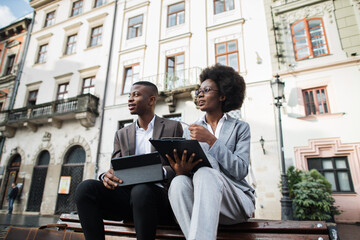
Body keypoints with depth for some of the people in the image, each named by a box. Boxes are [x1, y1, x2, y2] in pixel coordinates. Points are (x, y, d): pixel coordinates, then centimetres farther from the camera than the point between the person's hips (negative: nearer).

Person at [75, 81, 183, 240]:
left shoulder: (173, 127, 9)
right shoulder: (122, 134, 20)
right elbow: (115, 168, 14)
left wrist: (162, 172, -21)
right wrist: (106, 176, -11)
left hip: (158, 193, -3)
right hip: (127, 194, 4)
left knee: (141, 190, -36)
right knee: (86, 187, -22)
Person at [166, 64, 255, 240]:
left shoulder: (240, 128, 7)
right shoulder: (189, 131, 15)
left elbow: (241, 171, -8)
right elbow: (183, 167, 7)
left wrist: (211, 140, -16)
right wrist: (182, 170, -19)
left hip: (234, 199, -2)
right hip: (199, 198, 3)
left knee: (204, 174, -34)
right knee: (178, 183, -31)